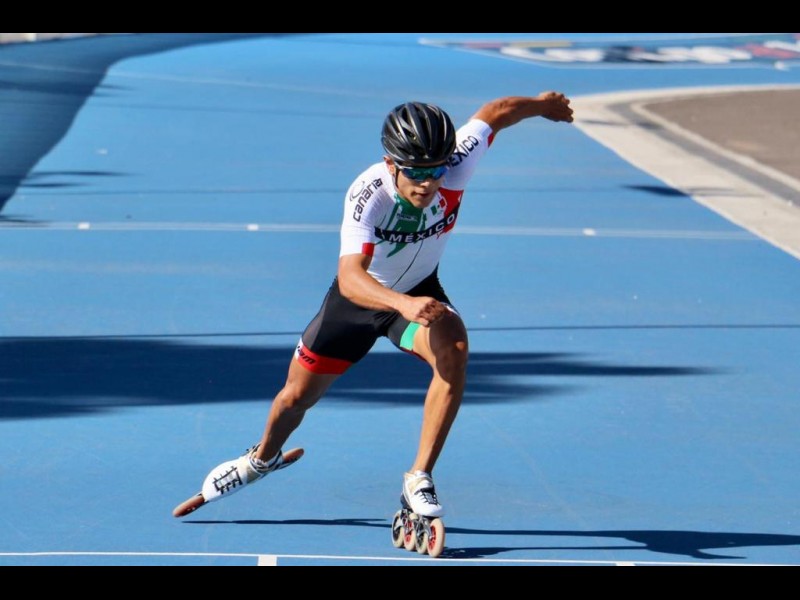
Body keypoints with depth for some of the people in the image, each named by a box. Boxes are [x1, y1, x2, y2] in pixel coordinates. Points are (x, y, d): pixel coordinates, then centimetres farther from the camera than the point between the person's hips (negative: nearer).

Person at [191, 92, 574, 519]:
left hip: (420, 292, 1)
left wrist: (543, 104, 10)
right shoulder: (368, 195, -38)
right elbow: (350, 278, -49)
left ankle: (419, 480, -22)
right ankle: (263, 458, 50)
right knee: (297, 396, 13)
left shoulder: (455, 166, -30)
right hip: (359, 296, -1)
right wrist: (402, 304, -68)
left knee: (453, 349, -32)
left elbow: (494, 112, -10)